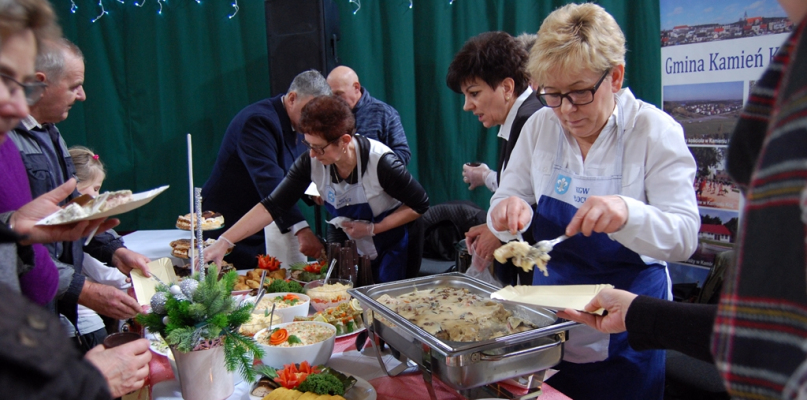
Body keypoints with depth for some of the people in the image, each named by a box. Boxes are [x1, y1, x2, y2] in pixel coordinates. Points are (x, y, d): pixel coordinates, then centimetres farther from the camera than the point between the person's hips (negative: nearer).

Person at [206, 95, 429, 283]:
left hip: (392, 254, -4)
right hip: (351, 254, 4)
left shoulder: (380, 161, -29)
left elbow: (420, 206, -18)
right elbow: (273, 206, -17)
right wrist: (224, 242, -25)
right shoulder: (311, 162, -18)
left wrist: (371, 229, -23)